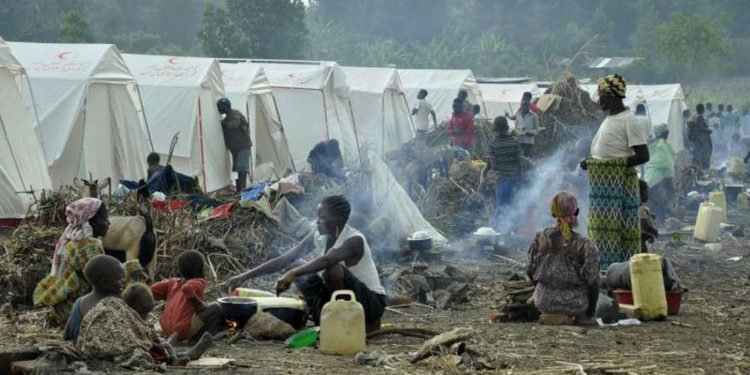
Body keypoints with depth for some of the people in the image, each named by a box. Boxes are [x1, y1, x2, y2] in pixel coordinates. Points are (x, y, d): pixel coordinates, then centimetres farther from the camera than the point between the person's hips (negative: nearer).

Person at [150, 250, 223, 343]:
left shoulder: (173, 283, 15)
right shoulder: (199, 283, -3)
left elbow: (153, 291, 10)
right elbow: (187, 289, -22)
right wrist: (199, 302, -7)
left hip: (166, 331, 7)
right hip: (184, 331, -7)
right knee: (215, 307, 4)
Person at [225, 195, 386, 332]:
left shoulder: (354, 240, -25)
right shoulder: (317, 237, -4)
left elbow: (326, 260, -45)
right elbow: (284, 259, -6)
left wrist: (293, 274, -53)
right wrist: (246, 276, -13)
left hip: (373, 301, -7)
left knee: (333, 270, -35)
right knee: (296, 266, -2)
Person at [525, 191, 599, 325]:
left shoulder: (540, 238, -11)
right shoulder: (585, 245, -19)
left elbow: (530, 271, -2)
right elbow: (592, 281, -12)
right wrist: (590, 312, 5)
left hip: (544, 302, 3)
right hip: (575, 304, -3)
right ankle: (583, 317, 22)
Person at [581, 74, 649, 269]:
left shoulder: (628, 121, -11)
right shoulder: (608, 120, 17)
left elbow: (643, 156, -16)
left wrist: (615, 164, -19)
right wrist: (590, 163, 9)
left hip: (619, 182, -9)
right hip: (601, 183, 9)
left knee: (617, 229, -9)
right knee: (600, 229, 9)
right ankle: (604, 269, 13)